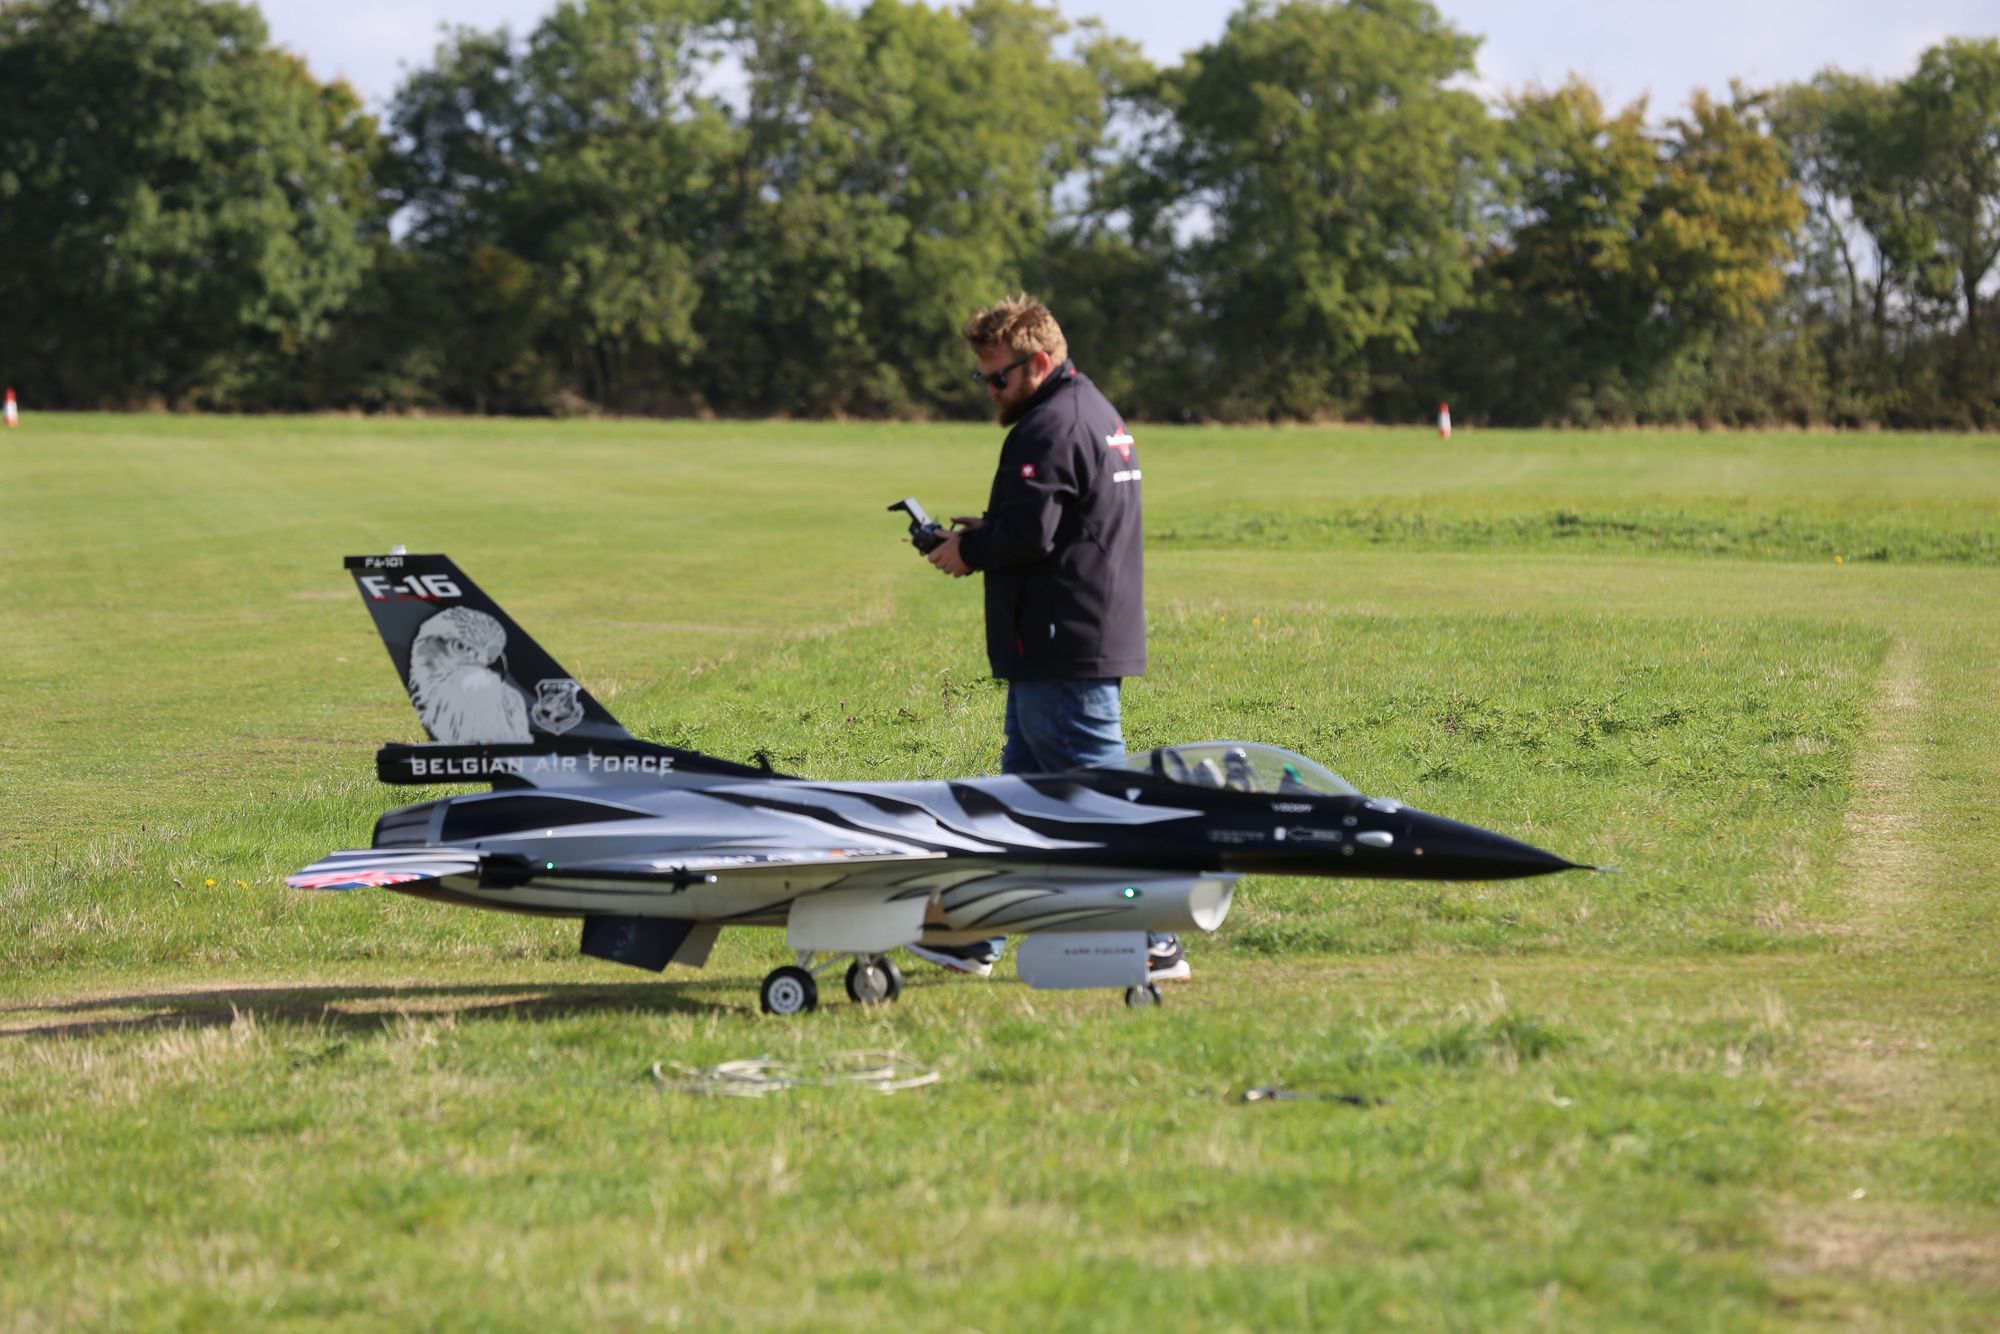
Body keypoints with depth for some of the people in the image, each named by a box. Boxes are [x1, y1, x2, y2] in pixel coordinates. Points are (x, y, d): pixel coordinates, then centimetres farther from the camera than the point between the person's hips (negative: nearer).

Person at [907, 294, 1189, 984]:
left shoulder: (1050, 428, -16)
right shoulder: (1098, 414, 18)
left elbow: (1029, 533, -23)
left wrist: (969, 551, -6)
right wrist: (985, 529, 14)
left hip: (1063, 648, -11)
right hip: (1097, 635, 11)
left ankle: (1154, 944, -6)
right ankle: (976, 938, 20)